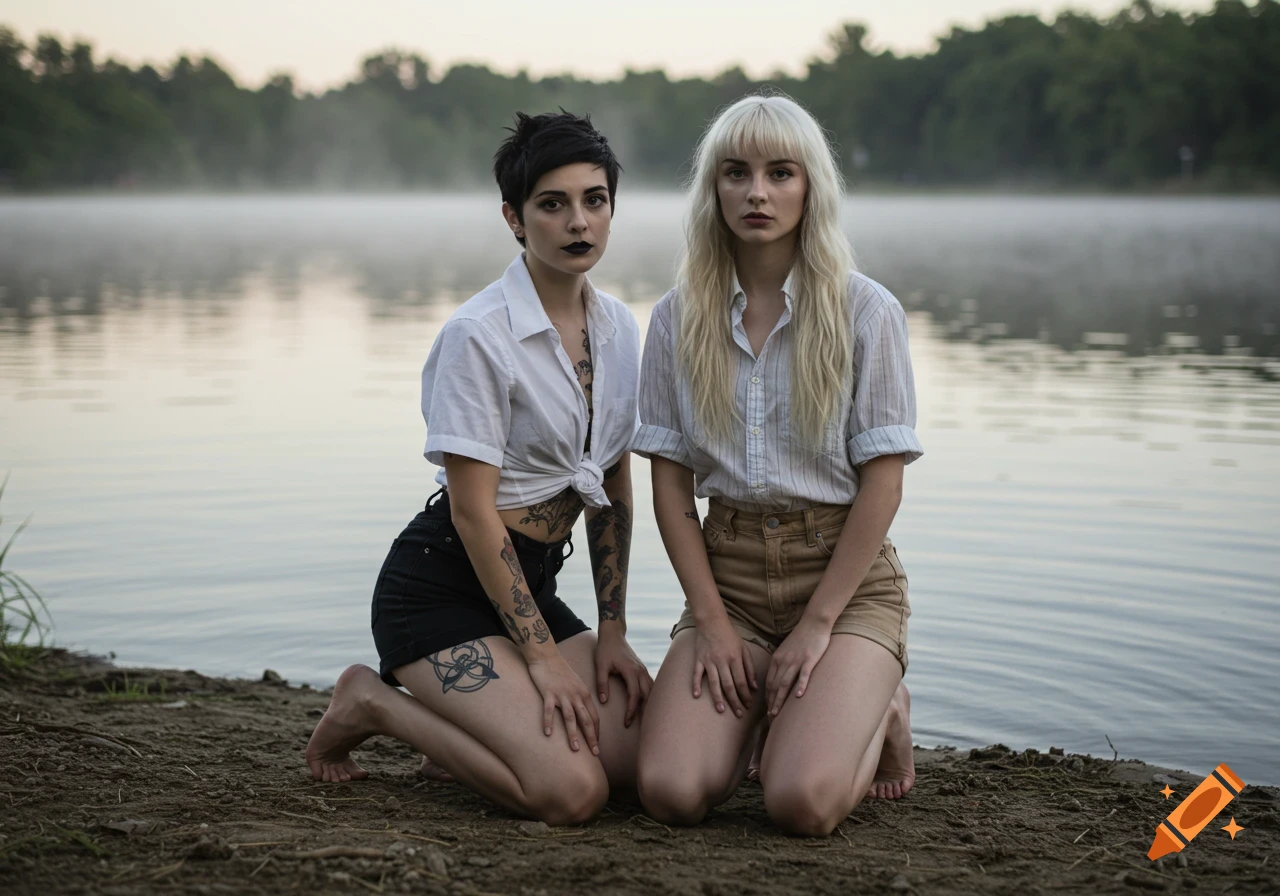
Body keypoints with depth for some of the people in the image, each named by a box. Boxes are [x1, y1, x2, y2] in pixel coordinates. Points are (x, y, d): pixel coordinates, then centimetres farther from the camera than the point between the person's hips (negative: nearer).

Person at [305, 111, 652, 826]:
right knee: (571, 790, -22)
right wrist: (542, 659, -17)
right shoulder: (478, 336, -17)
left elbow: (615, 486, 12)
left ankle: (452, 716, 13)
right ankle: (374, 704, 1)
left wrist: (612, 632, 6)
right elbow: (474, 510, -18)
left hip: (532, 585, 7)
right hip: (443, 588, -7)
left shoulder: (619, 329, 6)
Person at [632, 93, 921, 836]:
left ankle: (877, 712, 13)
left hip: (845, 572, -2)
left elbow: (882, 483, -7)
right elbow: (672, 483, 3)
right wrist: (711, 621, -6)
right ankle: (757, 707, 16)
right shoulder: (677, 319, 3)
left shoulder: (866, 312, -5)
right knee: (672, 793, -18)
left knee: (802, 802, -23)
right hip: (729, 571, 3)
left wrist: (817, 623, -12)